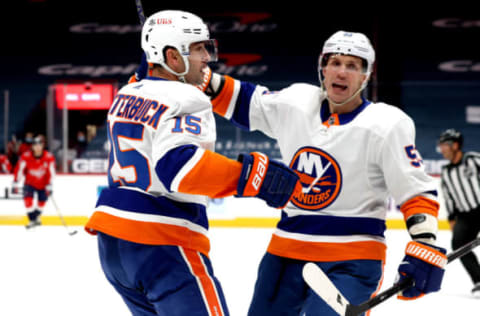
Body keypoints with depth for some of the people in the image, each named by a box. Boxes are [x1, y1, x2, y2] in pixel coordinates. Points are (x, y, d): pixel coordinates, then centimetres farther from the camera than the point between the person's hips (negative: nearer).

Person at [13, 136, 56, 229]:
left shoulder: (49, 157, -20)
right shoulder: (26, 156, -21)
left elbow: (51, 173, -14)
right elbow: (19, 170, -15)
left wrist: (49, 186, -16)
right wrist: (15, 184, -15)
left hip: (43, 184, 1)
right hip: (30, 183, -1)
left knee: (42, 201, 6)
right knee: (28, 199, -22)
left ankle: (36, 217, 37)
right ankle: (32, 220, -11)